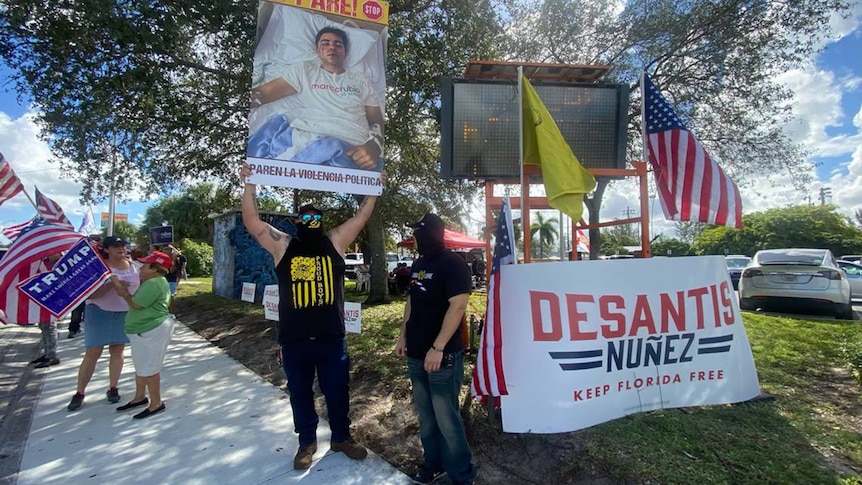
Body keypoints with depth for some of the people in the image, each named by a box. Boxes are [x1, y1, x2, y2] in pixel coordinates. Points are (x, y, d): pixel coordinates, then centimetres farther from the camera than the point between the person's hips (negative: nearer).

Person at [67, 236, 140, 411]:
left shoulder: (133, 265, 2)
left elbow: (142, 285, 13)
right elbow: (90, 294, -19)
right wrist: (111, 285, -30)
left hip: (125, 313, 3)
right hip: (99, 313, -3)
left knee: (117, 351, 11)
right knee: (92, 354, 2)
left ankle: (113, 388, 23)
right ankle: (79, 393, 17)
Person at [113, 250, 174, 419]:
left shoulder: (153, 283, -21)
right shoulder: (152, 282, 15)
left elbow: (136, 304, -19)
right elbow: (140, 301, 16)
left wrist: (125, 294, -1)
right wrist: (127, 293, 2)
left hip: (152, 331, -11)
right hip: (145, 330, 11)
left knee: (149, 368, -3)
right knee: (141, 366, 21)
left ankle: (156, 404, 8)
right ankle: (140, 397, 35)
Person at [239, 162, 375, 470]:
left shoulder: (335, 242, 4)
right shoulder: (283, 246, 2)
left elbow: (361, 217, 5)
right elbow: (251, 222, -4)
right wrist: (249, 186, -9)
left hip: (331, 337, 0)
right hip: (294, 340, 0)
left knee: (337, 391, 14)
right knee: (300, 393, 16)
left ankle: (341, 437, 36)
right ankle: (307, 442, 37)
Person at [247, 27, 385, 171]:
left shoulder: (360, 80, 24)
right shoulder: (304, 70, 22)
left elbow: (376, 119, 16)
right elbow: (263, 92, 16)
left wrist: (374, 145, -6)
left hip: (349, 148, 0)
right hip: (306, 138, 1)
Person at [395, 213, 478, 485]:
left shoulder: (453, 264, -13)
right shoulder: (418, 264, 11)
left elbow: (458, 306, -20)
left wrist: (438, 348, -24)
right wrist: (403, 335, 15)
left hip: (442, 354, -7)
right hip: (416, 353, 8)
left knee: (446, 417, 1)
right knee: (425, 415, 17)